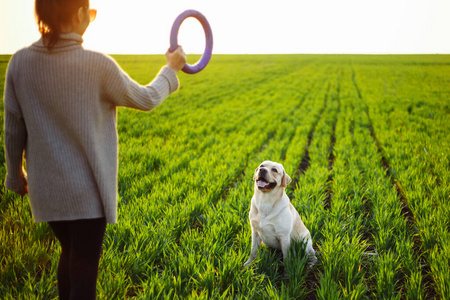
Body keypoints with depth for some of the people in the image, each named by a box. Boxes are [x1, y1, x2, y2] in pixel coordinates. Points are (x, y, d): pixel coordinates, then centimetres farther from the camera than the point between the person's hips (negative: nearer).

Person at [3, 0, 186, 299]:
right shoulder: (98, 65, -18)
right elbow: (145, 100, -2)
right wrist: (171, 69, 16)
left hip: (45, 187, 5)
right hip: (86, 190, -5)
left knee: (71, 253, 26)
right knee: (84, 273, 6)